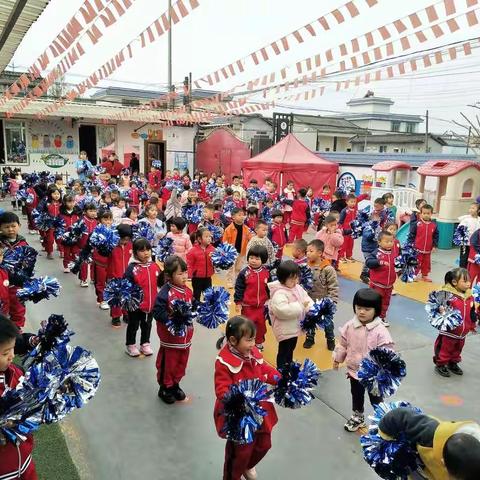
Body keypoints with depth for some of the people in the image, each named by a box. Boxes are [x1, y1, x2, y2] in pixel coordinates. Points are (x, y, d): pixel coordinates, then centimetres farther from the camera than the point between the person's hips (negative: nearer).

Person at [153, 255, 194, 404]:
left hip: (185, 337, 7)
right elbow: (157, 312, -24)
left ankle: (175, 384, 41)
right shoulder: (165, 293, -21)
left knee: (181, 363, 20)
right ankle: (165, 388, 31)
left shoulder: (187, 291, 1)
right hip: (170, 337, -7)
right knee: (167, 364, 11)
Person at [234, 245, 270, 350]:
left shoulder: (266, 272, -4)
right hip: (247, 305, -3)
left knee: (261, 324, 16)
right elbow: (239, 289, -9)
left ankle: (259, 342, 36)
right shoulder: (244, 273, -13)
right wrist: (238, 302, -9)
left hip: (262, 305, 3)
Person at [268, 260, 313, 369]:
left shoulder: (298, 288, 2)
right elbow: (282, 310, -39)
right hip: (285, 330, -9)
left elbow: (306, 298, 8)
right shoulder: (279, 294, -27)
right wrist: (300, 305, -33)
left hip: (295, 327, 9)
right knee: (283, 351, 6)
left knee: (291, 349, 27)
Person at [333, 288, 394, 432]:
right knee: (356, 395, 25)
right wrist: (337, 358, 11)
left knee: (375, 397, 16)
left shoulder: (380, 330, -24)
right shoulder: (350, 326, -11)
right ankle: (357, 416, 47)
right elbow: (343, 343, 3)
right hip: (354, 370, 4)